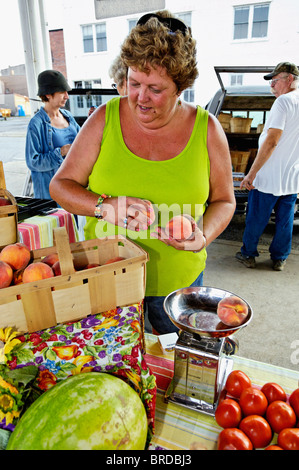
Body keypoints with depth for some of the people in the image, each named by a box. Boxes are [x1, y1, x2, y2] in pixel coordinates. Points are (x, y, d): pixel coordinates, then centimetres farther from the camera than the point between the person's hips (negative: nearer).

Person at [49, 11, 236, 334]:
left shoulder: (207, 129, -6)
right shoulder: (106, 118, -7)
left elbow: (223, 201, 3)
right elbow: (60, 185, -4)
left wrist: (203, 236, -18)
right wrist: (105, 206, -23)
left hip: (178, 279, 1)